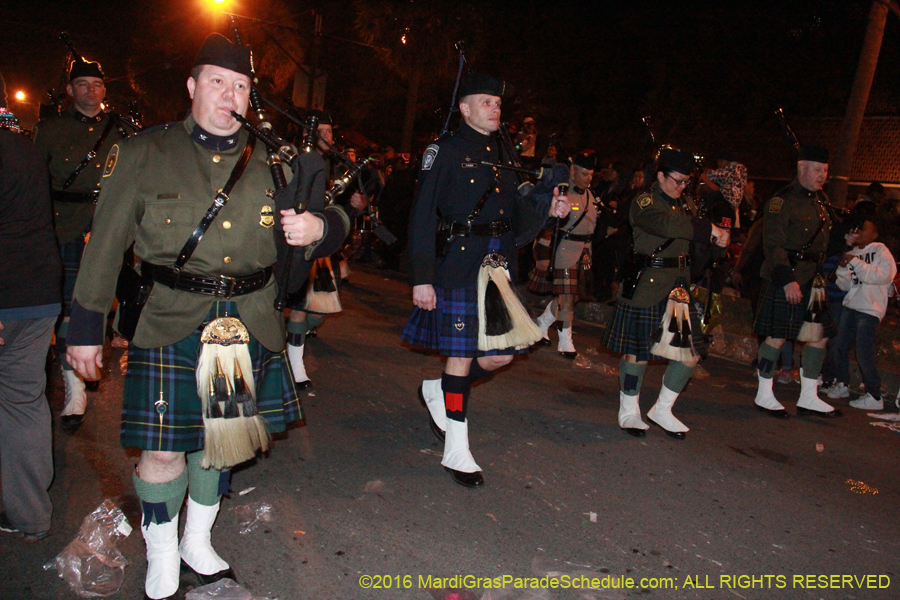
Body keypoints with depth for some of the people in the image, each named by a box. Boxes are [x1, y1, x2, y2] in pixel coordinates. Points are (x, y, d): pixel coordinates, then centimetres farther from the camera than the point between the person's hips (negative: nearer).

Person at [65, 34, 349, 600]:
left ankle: (198, 544, 39)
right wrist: (86, 327, 4)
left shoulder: (270, 161, 6)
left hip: (250, 327, 3)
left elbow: (328, 216, 11)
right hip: (170, 325, -2)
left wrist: (319, 227, -15)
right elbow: (106, 246, 3)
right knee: (163, 449, 1)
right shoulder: (141, 154, 1)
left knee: (221, 437, 15)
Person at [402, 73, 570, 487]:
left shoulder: (504, 154, 18)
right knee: (461, 355, -2)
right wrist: (421, 279, -15)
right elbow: (422, 217, -8)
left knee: (501, 353, 6)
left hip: (499, 267, 7)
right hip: (459, 267, -7)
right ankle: (456, 453, 12)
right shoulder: (445, 151, -2)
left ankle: (438, 391, 32)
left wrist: (548, 210, 2)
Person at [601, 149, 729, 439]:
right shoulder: (644, 202, -7)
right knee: (637, 353, 4)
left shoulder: (680, 204, 18)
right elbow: (668, 225, -27)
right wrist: (710, 230, -26)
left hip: (678, 289, 7)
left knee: (690, 355, 4)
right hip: (645, 290, -7)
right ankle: (629, 412, 23)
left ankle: (662, 410, 22)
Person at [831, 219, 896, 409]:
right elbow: (846, 286, 12)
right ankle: (842, 384, 25)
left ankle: (874, 397, -1)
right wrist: (843, 269, -6)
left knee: (864, 353, -9)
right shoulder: (852, 254, 13)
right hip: (850, 306, 6)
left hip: (870, 309, -6)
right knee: (841, 346, 8)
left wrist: (856, 262, -18)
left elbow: (884, 275, -18)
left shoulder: (880, 250, -2)